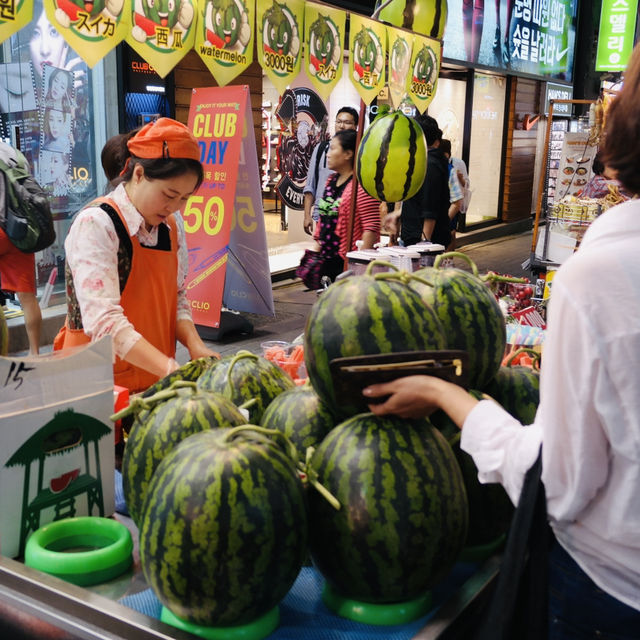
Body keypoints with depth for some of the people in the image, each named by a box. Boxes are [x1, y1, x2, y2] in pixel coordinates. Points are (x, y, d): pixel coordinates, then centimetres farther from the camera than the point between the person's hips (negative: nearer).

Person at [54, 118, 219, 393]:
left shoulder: (171, 227, 7)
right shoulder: (95, 224, -15)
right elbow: (104, 321, -24)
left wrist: (195, 345, -6)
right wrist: (172, 370, -31)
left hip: (157, 381, 5)